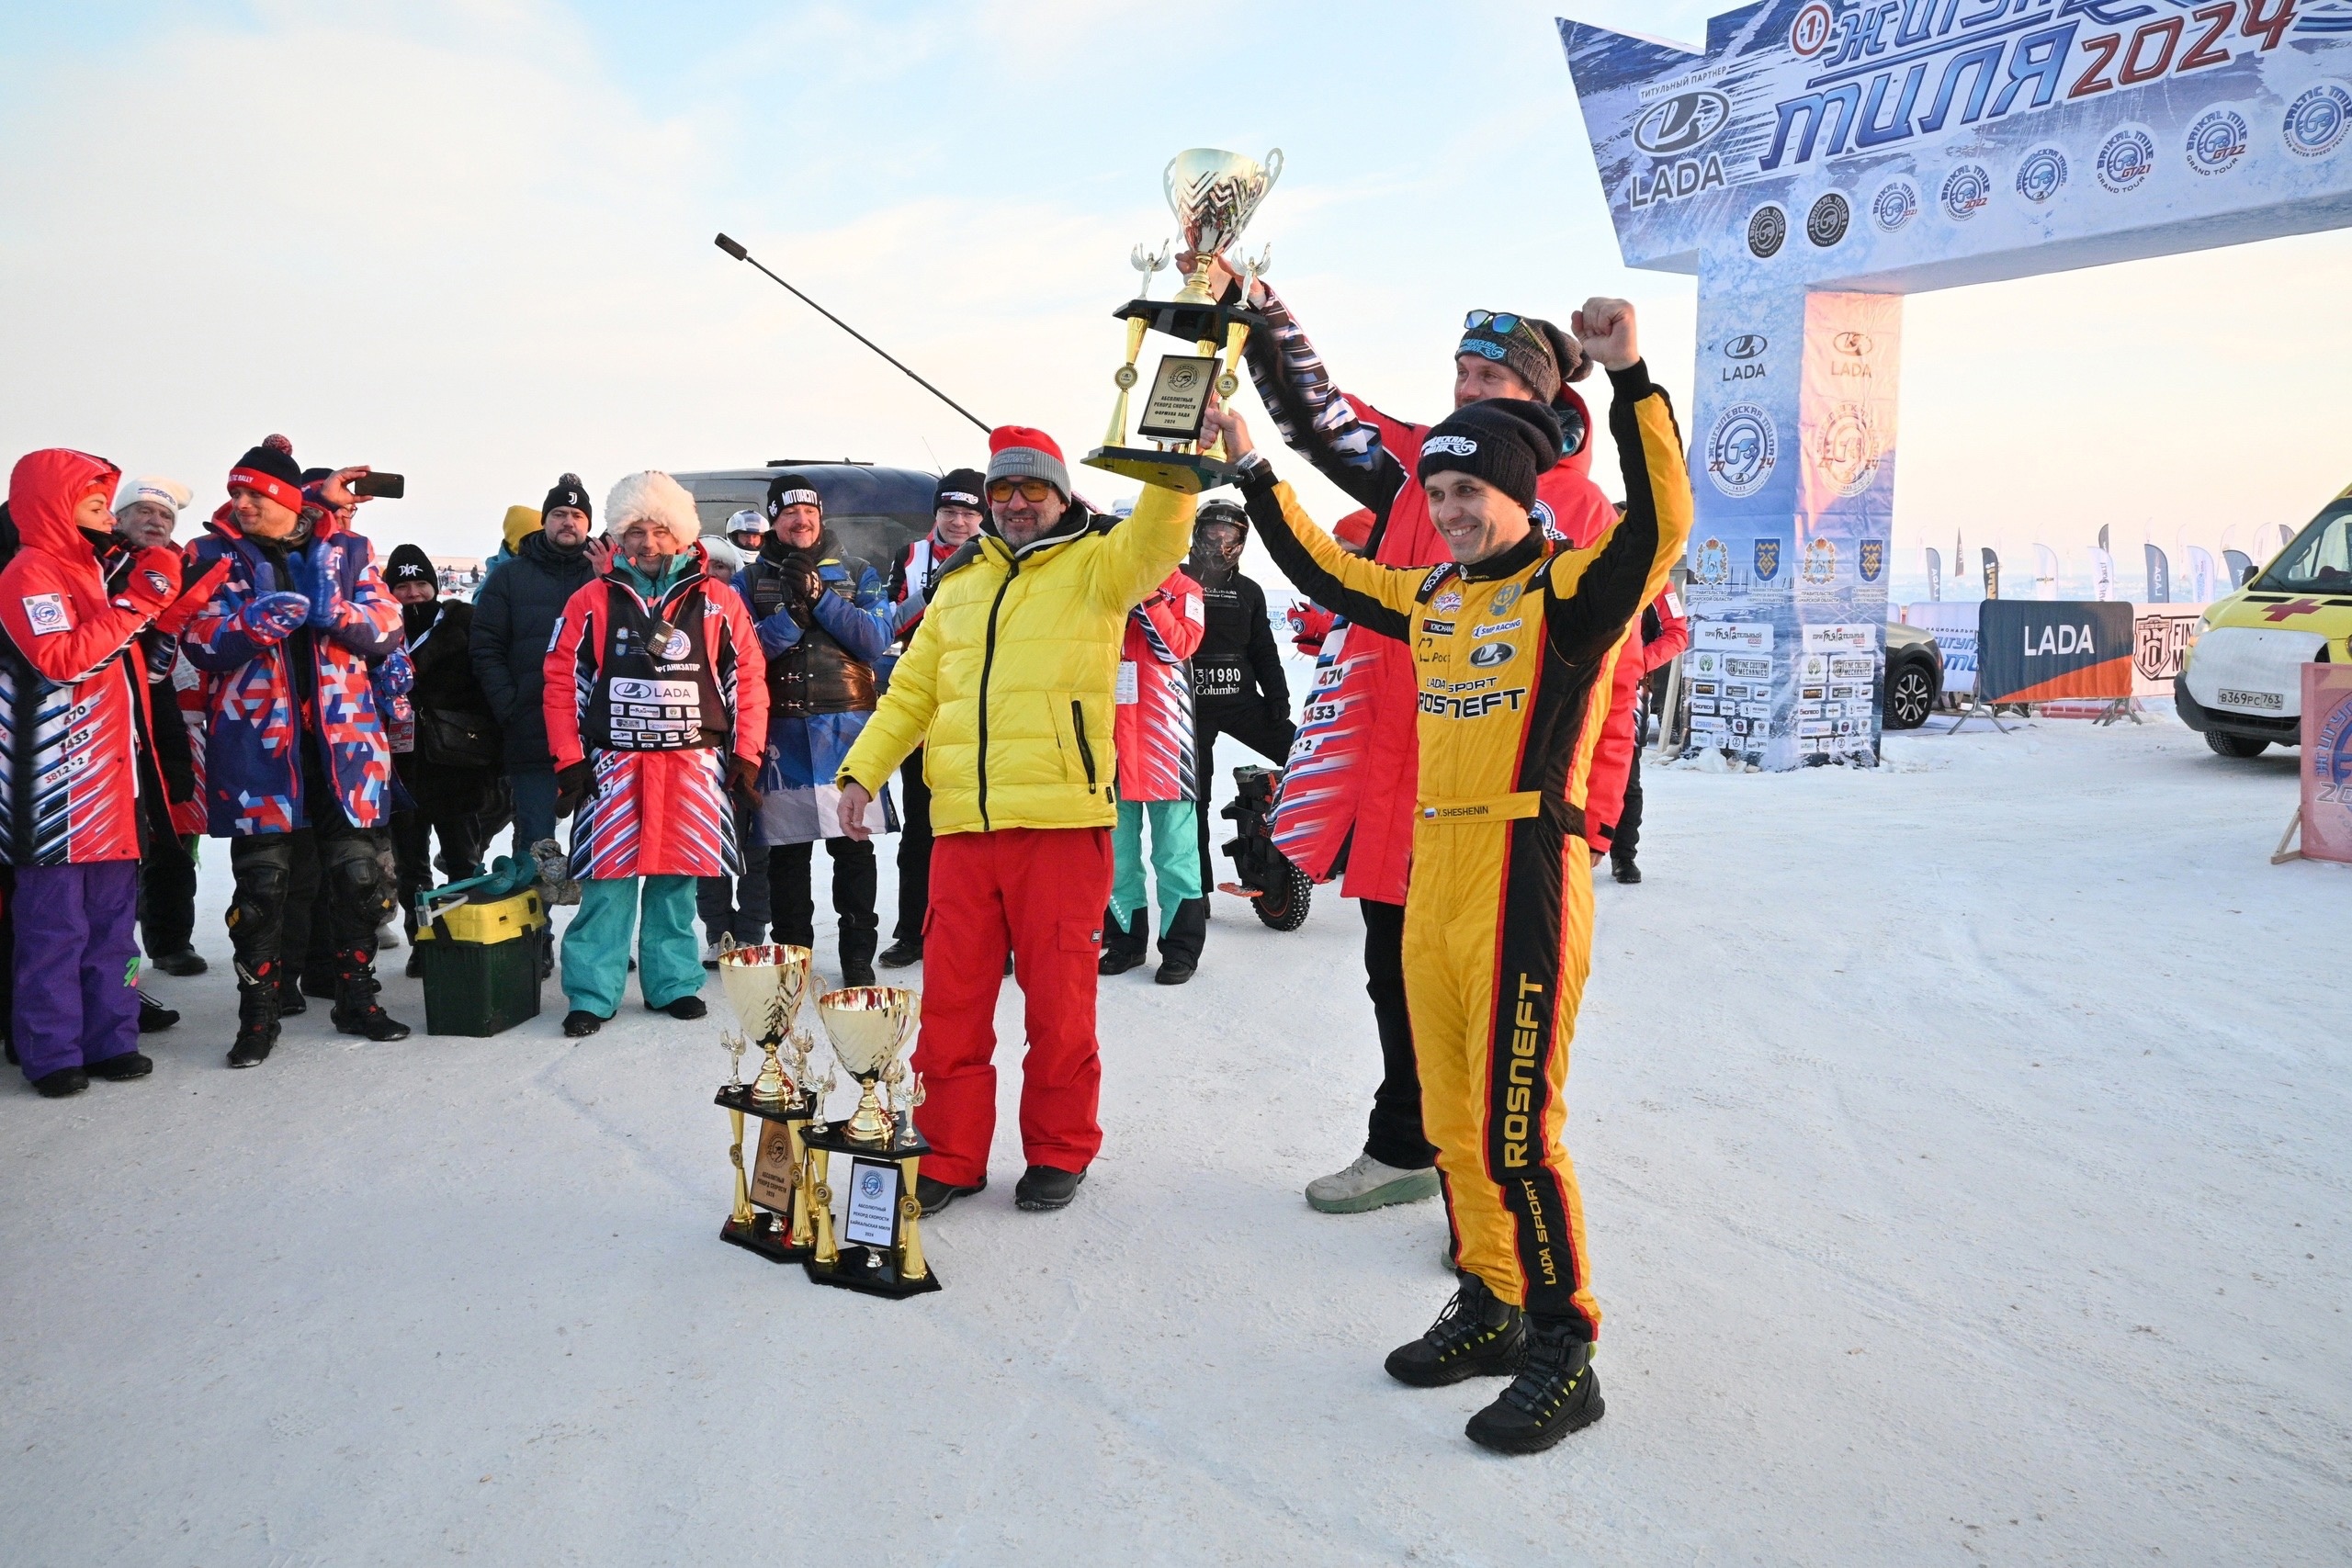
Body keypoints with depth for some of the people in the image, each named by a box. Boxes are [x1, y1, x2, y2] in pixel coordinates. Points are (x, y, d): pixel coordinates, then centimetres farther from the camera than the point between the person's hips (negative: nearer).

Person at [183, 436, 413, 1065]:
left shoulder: (346, 549, 8)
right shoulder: (214, 554, 5)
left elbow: (386, 630, 1)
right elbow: (202, 643, -5)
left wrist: (331, 607, -18)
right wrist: (263, 617, -23)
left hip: (343, 739, 1)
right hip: (257, 743, -1)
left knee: (359, 875, 6)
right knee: (263, 882, 1)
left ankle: (356, 999, 22)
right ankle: (259, 1015, 14)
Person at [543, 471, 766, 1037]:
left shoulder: (717, 602, 6)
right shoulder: (592, 602, 5)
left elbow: (747, 679, 7)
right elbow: (563, 683, 3)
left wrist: (745, 753, 2)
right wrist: (570, 760, -2)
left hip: (694, 766, 1)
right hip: (613, 765, -1)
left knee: (677, 879, 9)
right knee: (608, 881, 0)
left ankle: (673, 983, 20)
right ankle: (592, 994, 9)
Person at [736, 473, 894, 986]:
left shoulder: (857, 574, 10)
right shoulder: (751, 581, 10)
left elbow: (876, 638, -5)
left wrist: (819, 596, -12)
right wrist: (791, 614, -16)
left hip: (847, 730, 0)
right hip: (781, 731, 1)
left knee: (853, 846, 0)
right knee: (785, 852, 5)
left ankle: (858, 957, 8)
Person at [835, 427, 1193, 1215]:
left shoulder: (1095, 566, 6)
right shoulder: (958, 585, 19)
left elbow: (1157, 541, -16)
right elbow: (910, 692, 18)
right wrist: (861, 771, 8)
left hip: (1061, 823, -4)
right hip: (962, 825, 5)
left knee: (1058, 998, 5)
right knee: (950, 1000, 7)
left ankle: (1060, 1152, 21)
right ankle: (950, 1155, 20)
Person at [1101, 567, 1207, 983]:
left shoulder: (1182, 589, 5)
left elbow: (1179, 645, -9)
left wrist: (1146, 598, -14)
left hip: (1162, 735, -4)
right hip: (1110, 733, 4)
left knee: (1174, 847, -2)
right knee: (1116, 845, 10)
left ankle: (1181, 945, 4)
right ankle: (1125, 937, 20)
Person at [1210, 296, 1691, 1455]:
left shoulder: (1567, 591, -6)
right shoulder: (1430, 600, 15)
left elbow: (1659, 523, -25)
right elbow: (1324, 571, 28)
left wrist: (1629, 379, -32)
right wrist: (1254, 471, 29)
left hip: (1525, 880, -8)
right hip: (1432, 879, 8)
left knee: (1515, 1131, -6)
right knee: (1450, 1121, 15)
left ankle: (1563, 1354, 10)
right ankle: (1490, 1311, 31)